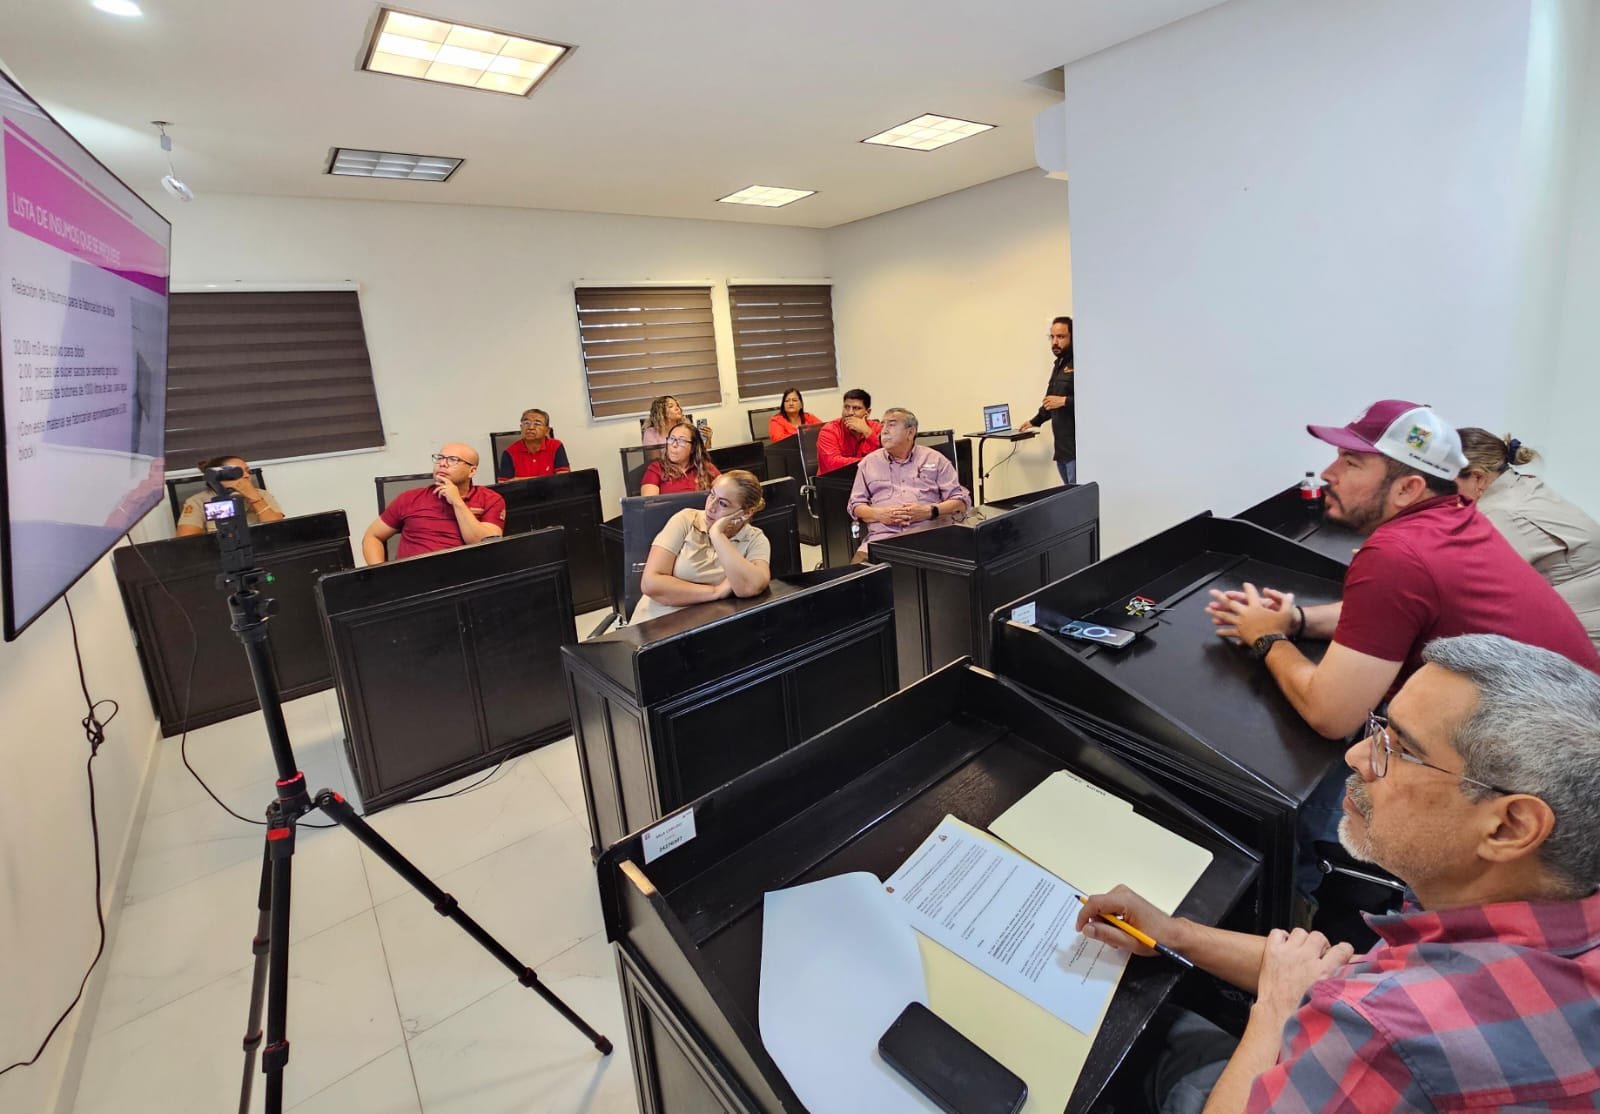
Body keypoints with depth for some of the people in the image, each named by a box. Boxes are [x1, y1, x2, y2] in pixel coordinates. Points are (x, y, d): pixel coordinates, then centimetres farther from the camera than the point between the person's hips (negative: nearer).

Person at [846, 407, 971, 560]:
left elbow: (961, 500, 11)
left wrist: (929, 511, -7)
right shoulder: (869, 462, 20)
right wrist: (878, 514, -3)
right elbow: (855, 505, 18)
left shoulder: (935, 459, 15)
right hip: (881, 538, 1)